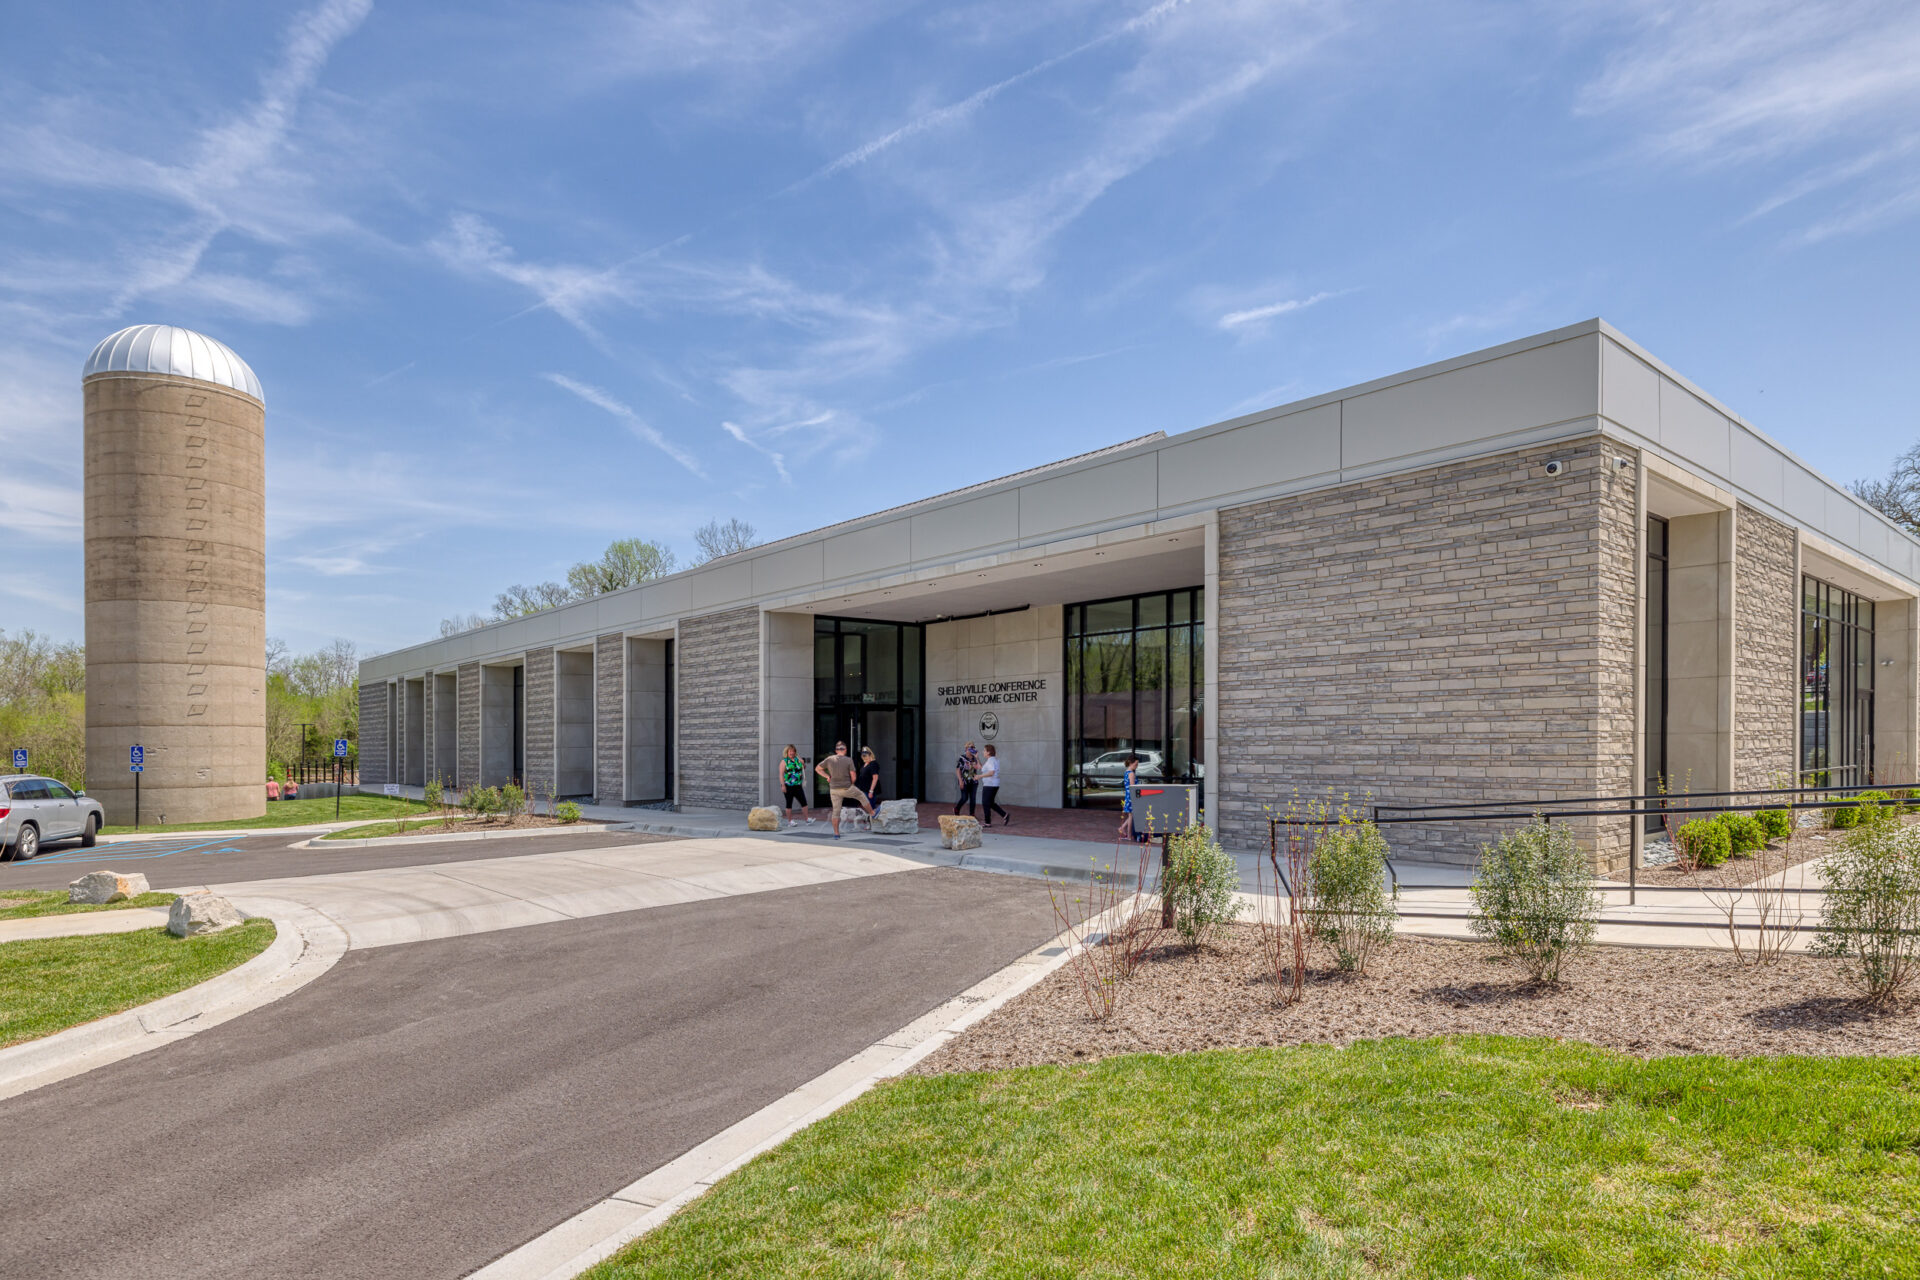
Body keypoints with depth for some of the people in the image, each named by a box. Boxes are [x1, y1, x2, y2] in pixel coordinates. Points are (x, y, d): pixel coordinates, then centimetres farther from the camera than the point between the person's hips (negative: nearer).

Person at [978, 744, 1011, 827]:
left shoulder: (991, 760, -16)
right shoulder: (993, 759, 14)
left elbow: (991, 773, -29)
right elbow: (981, 767, 21)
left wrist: (980, 776, -24)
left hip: (989, 785, -10)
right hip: (994, 785, 10)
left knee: (986, 803, 0)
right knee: (990, 803, 16)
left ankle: (987, 822, 5)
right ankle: (1005, 815, 11)